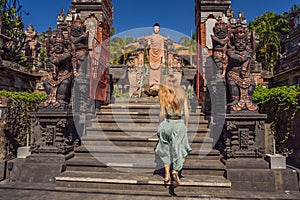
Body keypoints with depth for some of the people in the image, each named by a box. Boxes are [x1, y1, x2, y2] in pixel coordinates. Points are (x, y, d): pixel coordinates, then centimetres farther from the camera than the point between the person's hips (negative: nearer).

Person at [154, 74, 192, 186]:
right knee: (178, 149, 10)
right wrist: (186, 126, 11)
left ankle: (167, 173, 16)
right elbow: (186, 112, 4)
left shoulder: (164, 94, -1)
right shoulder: (182, 93, 5)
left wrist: (160, 125, 6)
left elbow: (162, 113, -5)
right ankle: (175, 172, -2)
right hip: (179, 123, 1)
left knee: (166, 148, 15)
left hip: (167, 122, -1)